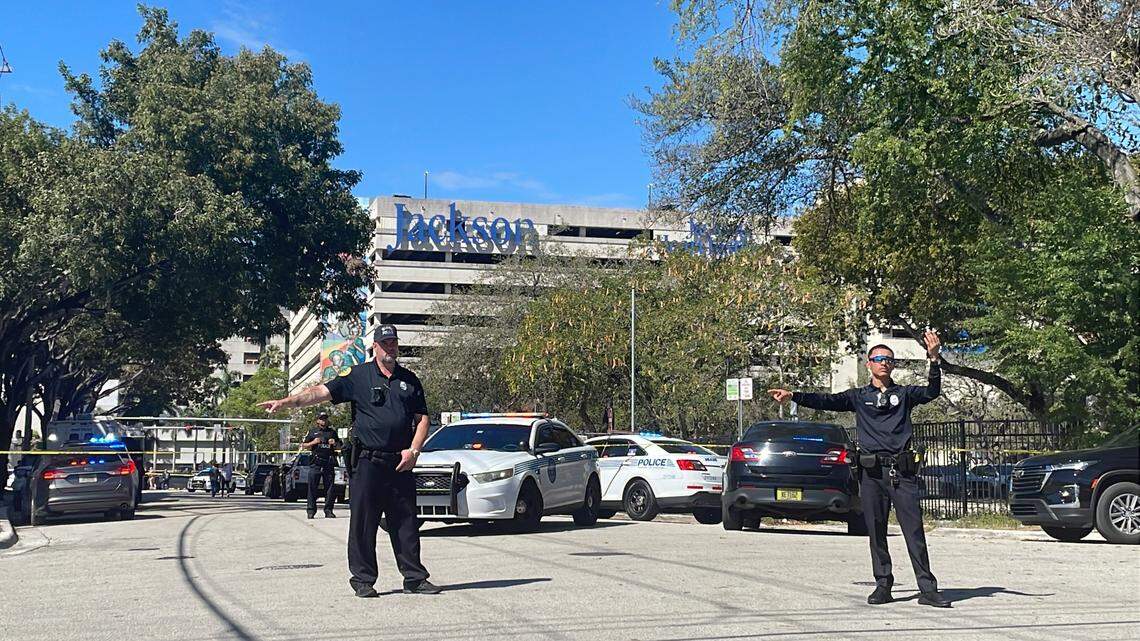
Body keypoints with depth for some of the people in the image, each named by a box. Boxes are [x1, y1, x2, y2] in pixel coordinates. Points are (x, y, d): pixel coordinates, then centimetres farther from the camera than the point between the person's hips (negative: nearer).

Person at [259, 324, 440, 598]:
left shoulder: (410, 380, 13)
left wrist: (413, 450, -1)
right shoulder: (358, 375, 3)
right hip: (367, 462, -3)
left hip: (401, 464, 3)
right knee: (363, 524, 0)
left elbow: (422, 419, 13)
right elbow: (321, 391, -6)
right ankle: (363, 579, 10)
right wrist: (286, 401, -18)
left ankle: (415, 578, 13)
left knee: (406, 524, 6)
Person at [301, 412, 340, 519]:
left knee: (330, 488, -1)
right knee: (312, 487, -4)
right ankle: (311, 510, 0)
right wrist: (313, 442, -6)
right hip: (316, 464, -2)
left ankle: (328, 510, 5)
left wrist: (334, 443, 1)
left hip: (329, 464, 2)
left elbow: (339, 446, 23)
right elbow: (305, 445, 12)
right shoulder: (313, 432, 13)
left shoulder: (332, 432, 18)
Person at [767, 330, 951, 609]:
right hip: (872, 473, 1)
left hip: (902, 471, -1)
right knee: (876, 532, 5)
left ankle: (927, 589, -2)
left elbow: (932, 392, -5)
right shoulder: (859, 396, 13)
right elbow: (827, 401, 4)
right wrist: (793, 396, -9)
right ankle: (883, 585, 13)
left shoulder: (905, 394, 12)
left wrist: (934, 359, -20)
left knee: (914, 531, -4)